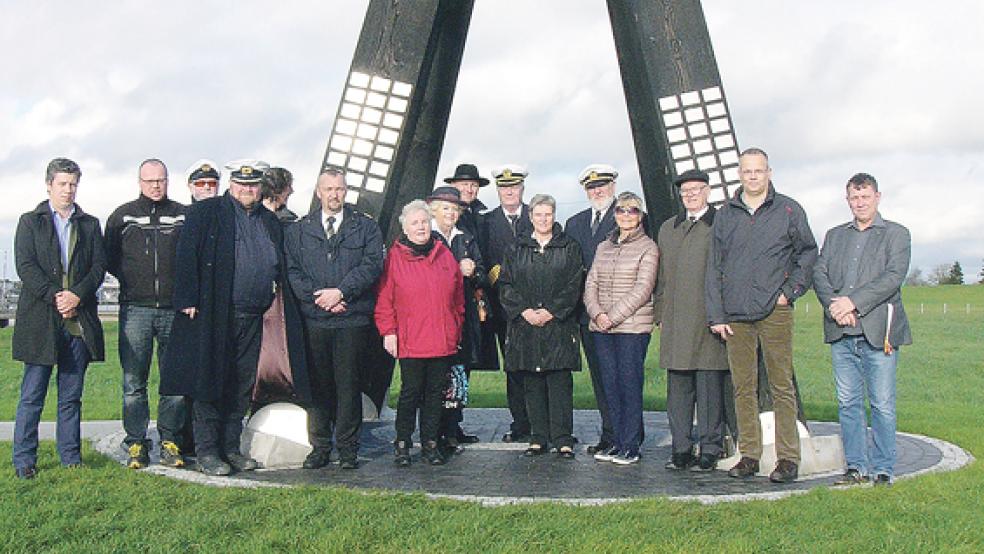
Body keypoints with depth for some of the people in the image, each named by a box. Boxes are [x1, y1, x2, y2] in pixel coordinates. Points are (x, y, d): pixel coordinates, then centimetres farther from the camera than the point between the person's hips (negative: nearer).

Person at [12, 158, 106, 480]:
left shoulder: (89, 224, 15)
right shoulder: (30, 222, 8)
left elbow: (99, 266, 6)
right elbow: (25, 266, -3)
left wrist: (76, 295, -10)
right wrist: (55, 296, -14)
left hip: (79, 320, 2)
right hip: (40, 320, -2)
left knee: (71, 395, 8)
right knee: (32, 395, 1)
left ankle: (71, 458, 15)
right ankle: (24, 460, 8)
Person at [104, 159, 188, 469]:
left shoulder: (183, 216, 10)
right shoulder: (122, 216, 11)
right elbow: (109, 259, 14)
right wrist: (133, 280, 4)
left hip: (174, 309, 0)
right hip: (135, 309, 0)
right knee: (133, 382, 0)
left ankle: (170, 442, 10)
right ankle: (136, 444, 7)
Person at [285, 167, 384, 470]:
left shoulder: (366, 227, 9)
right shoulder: (299, 229, 14)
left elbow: (372, 264, -3)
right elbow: (292, 270, 6)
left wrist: (341, 291, -12)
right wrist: (317, 297, -8)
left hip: (353, 320, -1)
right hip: (313, 320, 2)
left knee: (348, 385, 1)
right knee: (317, 384, 4)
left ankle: (348, 448, 10)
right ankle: (319, 447, 14)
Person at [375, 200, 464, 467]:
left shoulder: (445, 255, 11)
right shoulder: (395, 257, 1)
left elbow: (458, 297, 16)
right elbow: (384, 299, 0)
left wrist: (456, 330, 12)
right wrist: (388, 331, -5)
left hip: (443, 341, 3)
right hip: (409, 342, -3)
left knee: (436, 392, 8)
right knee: (411, 391, -1)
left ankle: (430, 444, 18)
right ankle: (402, 444, 13)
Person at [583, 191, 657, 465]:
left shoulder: (648, 247, -1)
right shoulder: (603, 247, 16)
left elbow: (642, 289, -9)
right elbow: (591, 284, 10)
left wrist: (613, 317, -13)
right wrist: (597, 314, -7)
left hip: (633, 327, -5)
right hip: (602, 329, 5)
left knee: (630, 383, -4)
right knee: (610, 383, 6)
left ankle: (631, 446, 4)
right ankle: (618, 441, 15)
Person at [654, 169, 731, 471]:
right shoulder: (667, 228, 19)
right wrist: (661, 314, 13)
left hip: (710, 319, -5)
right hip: (675, 321, 5)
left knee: (710, 388, -1)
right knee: (678, 388, 7)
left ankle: (710, 450, 8)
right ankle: (681, 449, 15)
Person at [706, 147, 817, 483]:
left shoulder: (788, 210, 5)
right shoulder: (725, 215, 11)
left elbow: (808, 253, 11)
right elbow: (714, 268, 10)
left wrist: (790, 291, 0)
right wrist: (715, 315, 5)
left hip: (774, 313, -2)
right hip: (735, 315, 3)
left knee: (781, 386, -1)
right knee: (743, 388, 6)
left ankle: (788, 458, 5)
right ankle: (748, 455, 13)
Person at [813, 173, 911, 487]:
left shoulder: (896, 234, 7)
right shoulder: (834, 236, 20)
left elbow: (894, 276, -7)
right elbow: (819, 274, 9)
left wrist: (853, 302, -15)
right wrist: (833, 305, -10)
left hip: (878, 331, -4)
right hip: (841, 332, 4)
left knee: (882, 404, -2)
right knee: (848, 402, 5)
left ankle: (884, 468, 8)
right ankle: (857, 467, 13)